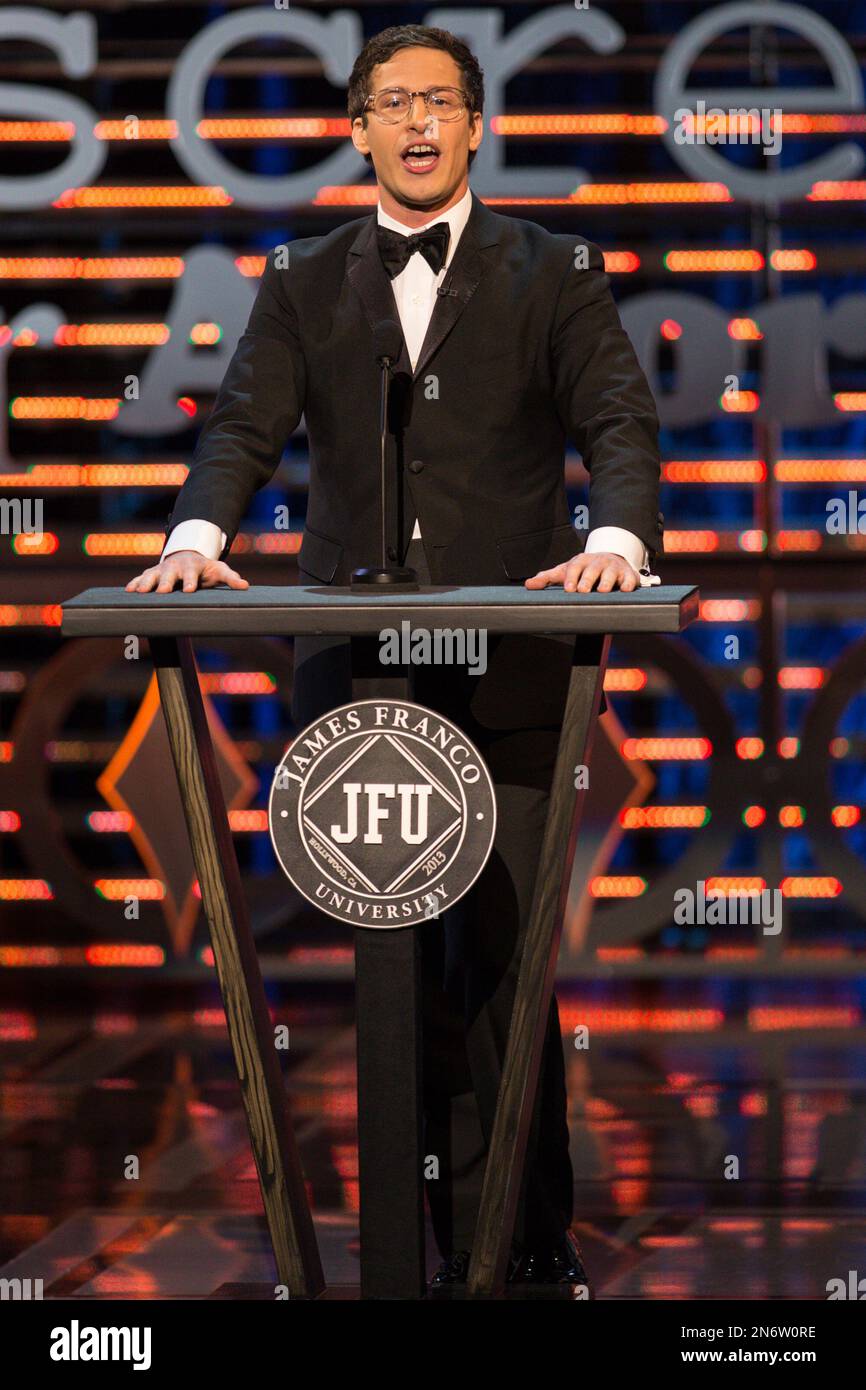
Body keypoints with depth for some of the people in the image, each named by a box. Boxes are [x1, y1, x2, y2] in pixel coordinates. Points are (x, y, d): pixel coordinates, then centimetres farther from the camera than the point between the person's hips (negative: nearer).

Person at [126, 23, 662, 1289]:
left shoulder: (556, 274, 8)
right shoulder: (302, 284, 14)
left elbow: (619, 420, -2)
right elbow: (246, 425, 3)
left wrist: (616, 538, -22)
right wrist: (199, 534, -16)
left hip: (509, 667, -2)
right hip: (352, 668, 3)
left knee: (501, 953, -5)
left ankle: (530, 1240, 3)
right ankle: (457, 1232, 13)